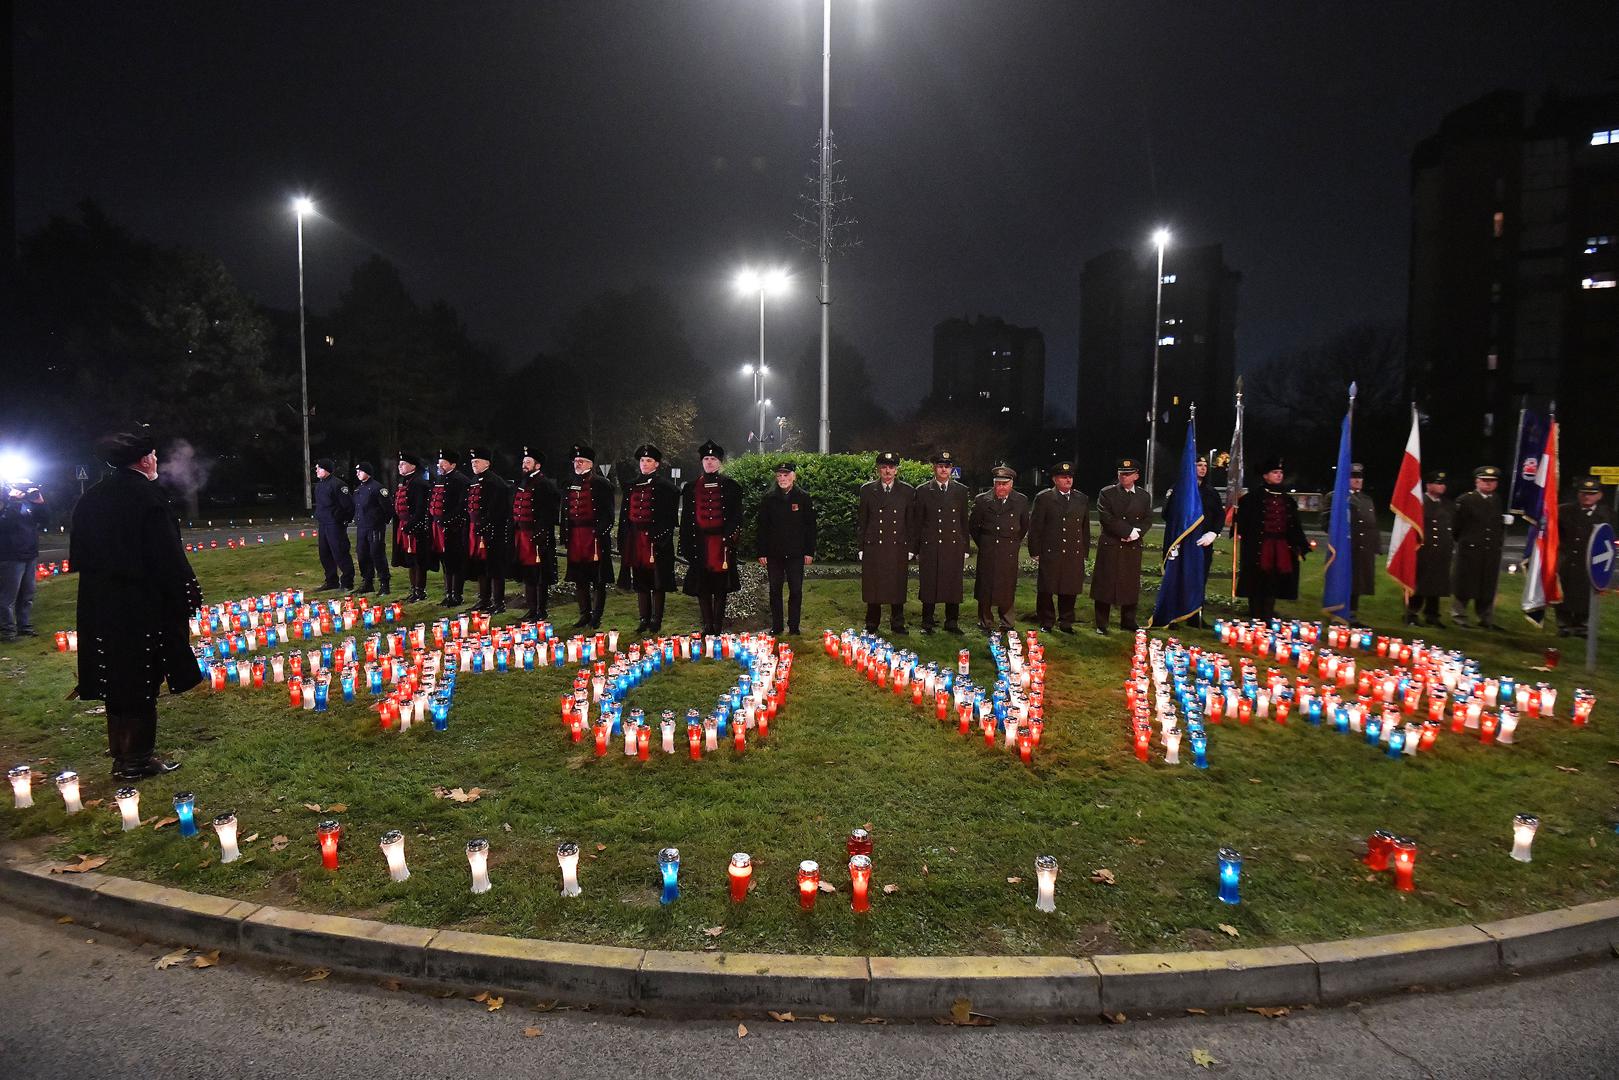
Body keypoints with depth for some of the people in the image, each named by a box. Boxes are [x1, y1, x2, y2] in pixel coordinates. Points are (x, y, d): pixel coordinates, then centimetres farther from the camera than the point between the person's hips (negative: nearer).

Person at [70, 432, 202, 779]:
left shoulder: (93, 497, 9)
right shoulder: (145, 494, -15)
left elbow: (80, 553, 14)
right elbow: (167, 553, -17)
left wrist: (100, 583, 22)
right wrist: (189, 591, -10)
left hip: (99, 605, 8)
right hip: (142, 605, -8)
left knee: (117, 680, 15)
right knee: (142, 681, 2)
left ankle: (121, 756, 25)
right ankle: (137, 759, 8)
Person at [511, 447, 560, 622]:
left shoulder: (545, 484, -11)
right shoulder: (522, 483, 15)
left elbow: (547, 513, -17)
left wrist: (539, 534, -21)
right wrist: (515, 533, 15)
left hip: (537, 536, -9)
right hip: (521, 534, 9)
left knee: (540, 576, -1)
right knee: (527, 575, 14)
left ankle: (541, 611, 7)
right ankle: (531, 609, 24)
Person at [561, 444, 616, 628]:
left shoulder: (601, 484, -5)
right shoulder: (569, 484, 13)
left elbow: (607, 512, -9)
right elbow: (564, 511, 17)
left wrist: (600, 534, -16)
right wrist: (565, 534, 10)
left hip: (595, 537, -6)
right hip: (575, 537, 6)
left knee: (598, 579, 1)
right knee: (579, 579, 11)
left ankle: (596, 616, 9)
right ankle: (584, 614, 22)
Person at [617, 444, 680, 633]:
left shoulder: (665, 486, -3)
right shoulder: (632, 486, 13)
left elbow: (669, 516, -7)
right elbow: (625, 515, 15)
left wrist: (661, 538, -14)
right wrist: (623, 542, 10)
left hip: (656, 540, -5)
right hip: (635, 541, 5)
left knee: (658, 582, 1)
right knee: (640, 582, 10)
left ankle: (656, 620, 9)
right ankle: (644, 619, 19)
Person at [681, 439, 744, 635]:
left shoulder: (731, 486, 4)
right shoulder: (691, 487, 10)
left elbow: (736, 517, 2)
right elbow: (686, 518, 10)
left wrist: (729, 539, -10)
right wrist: (686, 545, 4)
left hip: (722, 543, -2)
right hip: (700, 544, 2)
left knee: (721, 586, 2)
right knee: (702, 587, 4)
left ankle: (719, 626, 8)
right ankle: (708, 625, 13)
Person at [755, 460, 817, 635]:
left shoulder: (804, 498, 2)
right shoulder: (768, 498, 4)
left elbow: (810, 526, 4)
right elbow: (762, 527, 4)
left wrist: (809, 552, -1)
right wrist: (762, 553, -1)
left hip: (796, 553, -1)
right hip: (774, 553, 1)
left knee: (796, 591, 2)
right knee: (775, 591, 8)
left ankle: (794, 627, 13)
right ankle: (776, 626, 18)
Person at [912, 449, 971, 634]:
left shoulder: (961, 491, 9)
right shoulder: (922, 491, 4)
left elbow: (965, 522, 11)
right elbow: (916, 523, 5)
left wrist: (965, 549, 7)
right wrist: (916, 549, 1)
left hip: (954, 548, 2)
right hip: (929, 548, -2)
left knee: (953, 586, 4)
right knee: (929, 586, 2)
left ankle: (952, 623, 16)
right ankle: (927, 624, 12)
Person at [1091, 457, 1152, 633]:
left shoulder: (1144, 497, 12)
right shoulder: (1106, 493, 0)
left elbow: (1147, 520, 7)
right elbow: (1105, 518, -11)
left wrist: (1137, 533, -14)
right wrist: (1128, 531, -15)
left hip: (1133, 548, 3)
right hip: (1109, 546, -3)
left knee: (1131, 586, 6)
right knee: (1105, 584, -1)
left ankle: (1128, 623, 17)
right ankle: (1101, 625, 7)